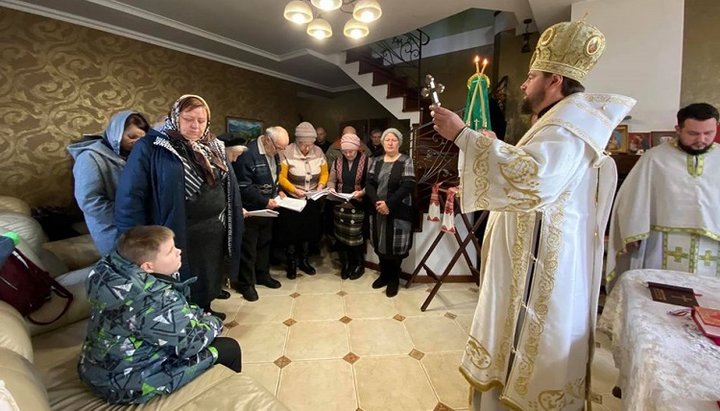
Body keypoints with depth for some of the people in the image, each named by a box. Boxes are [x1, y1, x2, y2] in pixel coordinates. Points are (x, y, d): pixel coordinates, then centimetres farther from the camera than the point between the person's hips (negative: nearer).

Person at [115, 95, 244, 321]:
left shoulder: (214, 147, 8)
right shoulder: (151, 148, -10)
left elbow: (228, 186, 13)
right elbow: (130, 196, -11)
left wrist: (235, 214, 11)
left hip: (216, 230, 6)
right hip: (182, 234, -5)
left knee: (209, 276, 20)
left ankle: (204, 311, 44)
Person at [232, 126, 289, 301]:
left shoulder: (273, 153, 5)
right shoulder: (248, 154, -22)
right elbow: (244, 187, -24)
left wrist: (277, 191, 3)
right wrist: (265, 201, -23)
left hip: (267, 208, 8)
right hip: (250, 209, -8)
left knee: (265, 242, 19)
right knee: (248, 247, 5)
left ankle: (262, 274, 36)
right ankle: (245, 283, 22)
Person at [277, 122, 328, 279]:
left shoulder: (318, 152, -6)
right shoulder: (287, 152, -18)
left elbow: (324, 173, 3)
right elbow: (282, 177, -16)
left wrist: (321, 185, -15)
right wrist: (295, 190, -27)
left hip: (312, 200, 4)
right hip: (292, 200, -3)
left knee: (309, 230, 12)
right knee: (291, 231, 4)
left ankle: (304, 261, 30)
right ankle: (291, 264, 22)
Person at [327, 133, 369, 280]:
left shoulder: (366, 160, -7)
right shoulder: (338, 161, 5)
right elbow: (331, 180, 9)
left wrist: (361, 192, -25)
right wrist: (331, 189, -11)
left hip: (358, 205, -4)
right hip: (340, 205, 4)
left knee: (356, 235, 1)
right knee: (341, 234, 9)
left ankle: (359, 265, 23)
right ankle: (346, 264, 28)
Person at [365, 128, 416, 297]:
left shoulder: (406, 161, -4)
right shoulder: (376, 161, 9)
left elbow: (408, 186, -14)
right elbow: (369, 184, 1)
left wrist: (388, 203, -21)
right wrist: (377, 202, -16)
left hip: (398, 212, -4)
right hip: (378, 210, 4)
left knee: (395, 245, 2)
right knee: (380, 244, 12)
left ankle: (394, 279, 21)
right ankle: (384, 274, 31)